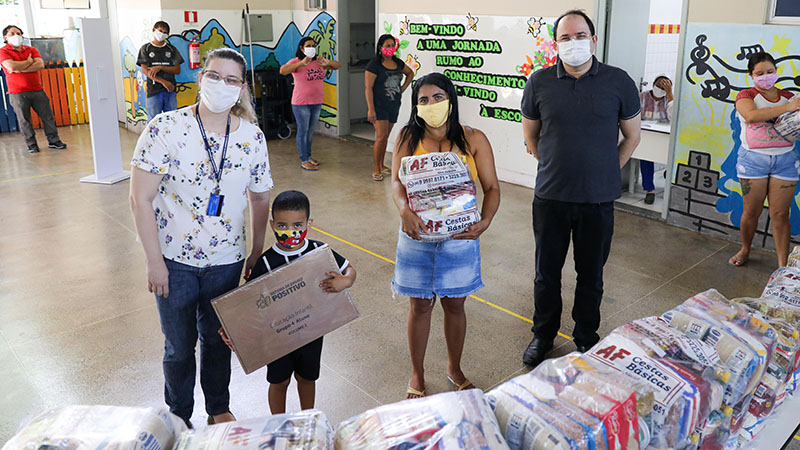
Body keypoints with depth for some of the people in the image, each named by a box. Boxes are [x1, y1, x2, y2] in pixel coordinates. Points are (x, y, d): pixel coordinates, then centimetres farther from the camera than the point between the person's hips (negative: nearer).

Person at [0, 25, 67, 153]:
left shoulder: (31, 50, 12)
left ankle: (53, 141, 13)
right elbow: (11, 67, -18)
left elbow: (40, 64, -5)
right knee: (24, 120, 1)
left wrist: (20, 69, -12)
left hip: (37, 90, 4)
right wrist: (29, 62, -5)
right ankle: (31, 145, 9)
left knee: (47, 116, 4)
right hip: (18, 93, -3)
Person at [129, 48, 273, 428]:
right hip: (174, 260, -2)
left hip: (226, 260, 2)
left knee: (217, 340, 19)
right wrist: (154, 262, -13)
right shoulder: (166, 128, -14)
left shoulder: (252, 137, -4)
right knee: (179, 346, 13)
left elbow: (260, 199, 7)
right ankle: (178, 417, 39)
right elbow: (141, 199, -13)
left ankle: (219, 410, 42)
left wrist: (257, 253, 8)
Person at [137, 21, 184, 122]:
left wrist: (160, 67, -11)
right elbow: (145, 70, -3)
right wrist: (163, 81, -15)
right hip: (153, 90, -2)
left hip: (170, 90, 2)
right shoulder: (145, 48, 7)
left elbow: (177, 70, 5)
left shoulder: (171, 49, 12)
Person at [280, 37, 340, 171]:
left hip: (317, 103, 6)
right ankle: (304, 161, 5)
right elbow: (283, 71, -26)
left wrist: (327, 62, -13)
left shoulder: (318, 61, 8)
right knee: (303, 131, 0)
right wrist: (301, 63, -34)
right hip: (301, 103, -6)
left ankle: (308, 156, 29)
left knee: (311, 131, 16)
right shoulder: (296, 62, -10)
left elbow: (337, 66, 10)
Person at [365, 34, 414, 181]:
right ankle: (376, 169, -3)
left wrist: (403, 88, 12)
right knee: (381, 136, -13)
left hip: (394, 105, 6)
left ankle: (381, 165, 24)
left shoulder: (398, 63, 8)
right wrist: (370, 109, -20)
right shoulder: (374, 65, -11)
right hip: (379, 106, -6)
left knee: (385, 136, 13)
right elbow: (368, 87, -14)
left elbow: (410, 73, 28)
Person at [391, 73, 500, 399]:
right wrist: (405, 210, -33)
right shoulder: (408, 136, -2)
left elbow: (492, 188, -5)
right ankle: (417, 374, 33)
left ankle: (454, 368, 40)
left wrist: (485, 221, -23)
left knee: (455, 305, 15)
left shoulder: (473, 139, -4)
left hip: (460, 237, 0)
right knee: (420, 306, 12)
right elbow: (397, 181, -12)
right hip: (418, 235, 0)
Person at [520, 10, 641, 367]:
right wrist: (554, 169, 11)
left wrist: (605, 172, 7)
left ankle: (586, 338, 32)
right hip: (550, 198, 1)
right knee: (546, 271, 12)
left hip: (598, 201, 0)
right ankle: (543, 335, 32)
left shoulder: (619, 82, -4)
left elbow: (632, 136, 8)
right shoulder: (540, 83, -2)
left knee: (591, 274, 13)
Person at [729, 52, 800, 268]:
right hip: (753, 159, -2)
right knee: (751, 211, 6)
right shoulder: (746, 95, 1)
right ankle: (745, 250, 30)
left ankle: (783, 265, 7)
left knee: (780, 215, 2)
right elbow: (751, 115, -20)